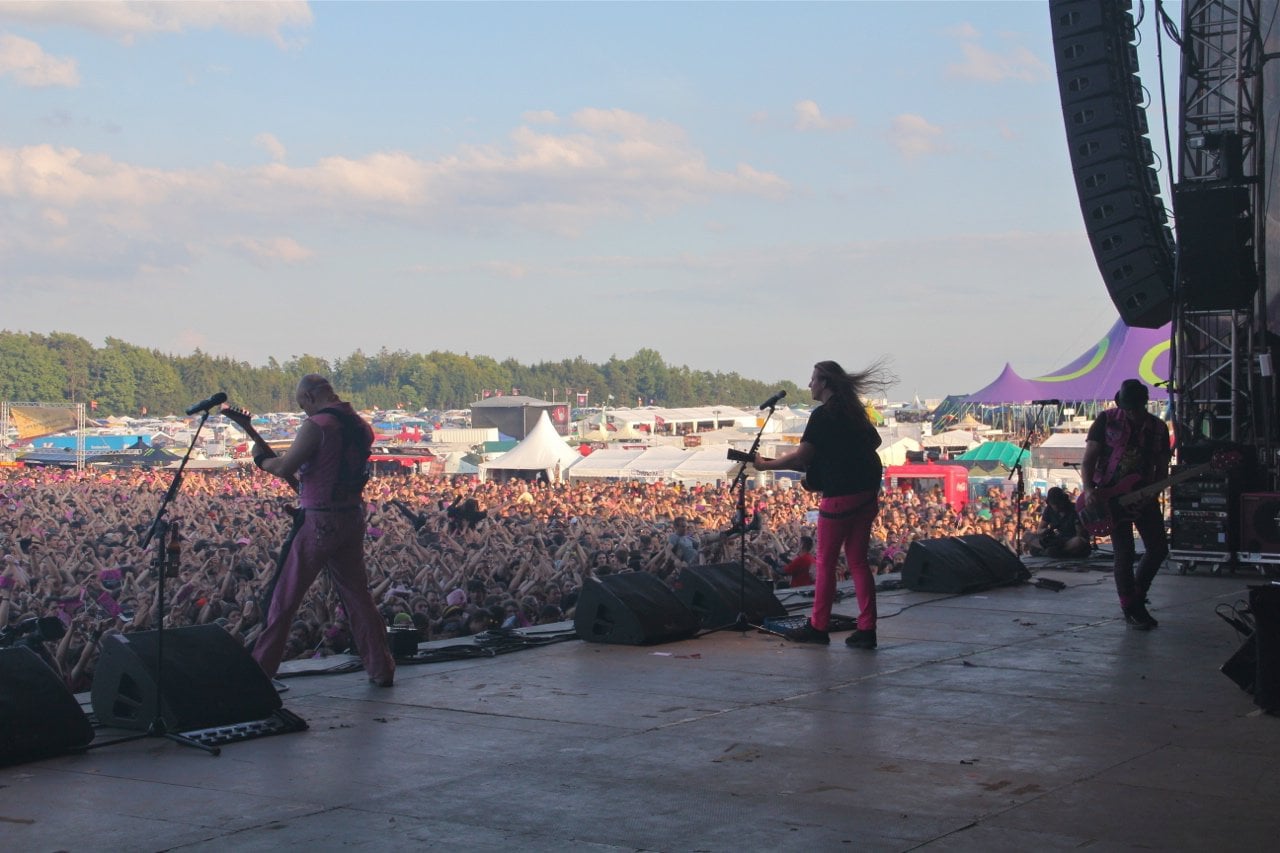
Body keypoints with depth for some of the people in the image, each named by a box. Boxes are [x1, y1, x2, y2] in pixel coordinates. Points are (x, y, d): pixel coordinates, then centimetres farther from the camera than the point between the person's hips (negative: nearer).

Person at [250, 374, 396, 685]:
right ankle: (381, 668, 12)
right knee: (358, 594, 13)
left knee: (285, 596, 3)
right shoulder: (361, 426, 9)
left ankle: (261, 668, 9)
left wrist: (261, 459, 2)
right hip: (353, 518, 7)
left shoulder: (316, 425, -15)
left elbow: (284, 468, -17)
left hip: (318, 520, -7)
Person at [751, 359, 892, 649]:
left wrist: (765, 465, -4)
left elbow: (801, 456, -14)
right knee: (858, 560, 8)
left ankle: (818, 627, 8)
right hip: (867, 492, 8)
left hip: (840, 495, -8)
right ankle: (866, 630, 3)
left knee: (826, 562, 2)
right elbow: (874, 440, 23)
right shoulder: (852, 410, 14)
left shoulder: (823, 414, -11)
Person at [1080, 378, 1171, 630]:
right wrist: (1089, 490, -22)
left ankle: (1137, 597, 24)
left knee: (1158, 548, 2)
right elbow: (1088, 460, -7)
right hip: (1111, 496, -4)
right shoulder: (1106, 420, -5)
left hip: (1143, 496, 4)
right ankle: (1131, 609, 4)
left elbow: (1162, 468, 8)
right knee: (1125, 553, -9)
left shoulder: (1158, 428, 5)